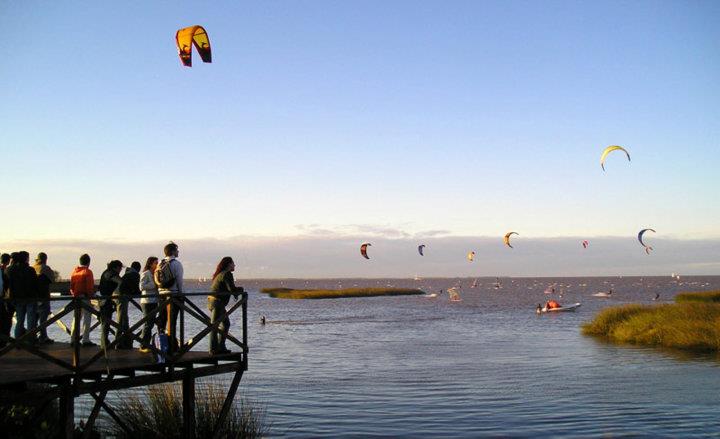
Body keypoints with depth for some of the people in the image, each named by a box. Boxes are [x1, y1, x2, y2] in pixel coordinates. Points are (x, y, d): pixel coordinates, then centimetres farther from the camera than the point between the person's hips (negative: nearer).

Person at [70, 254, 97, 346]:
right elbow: (89, 287, -15)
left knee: (76, 318, 13)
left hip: (76, 297, 7)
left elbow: (71, 285, 11)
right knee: (87, 318, -2)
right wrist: (92, 294, -2)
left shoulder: (74, 271, 9)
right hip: (85, 298, -7)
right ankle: (86, 340, -4)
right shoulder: (88, 272, -11)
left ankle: (74, 339, 15)